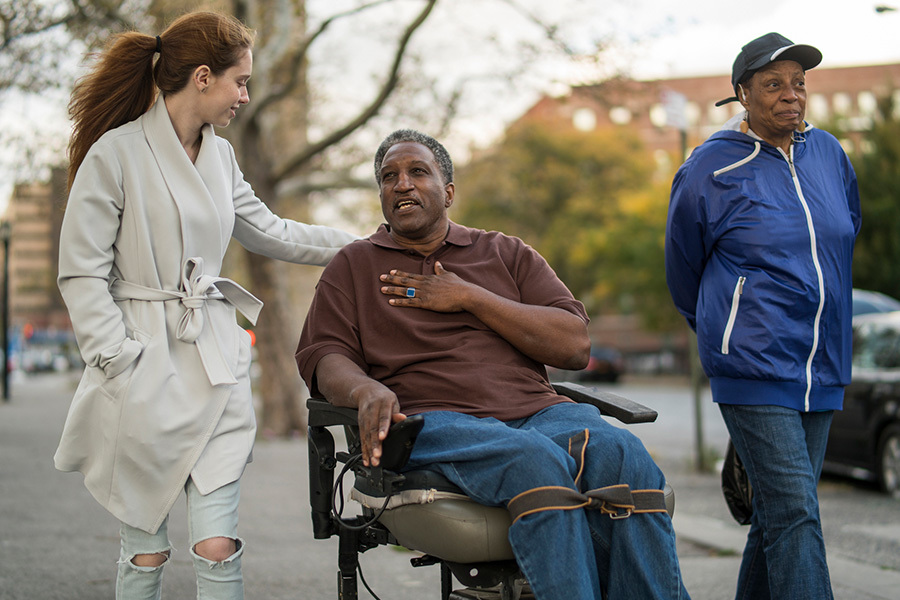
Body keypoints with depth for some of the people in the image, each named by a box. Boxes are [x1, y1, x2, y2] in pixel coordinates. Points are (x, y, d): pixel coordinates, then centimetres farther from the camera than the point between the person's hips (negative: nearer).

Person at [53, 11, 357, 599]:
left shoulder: (221, 155, 12)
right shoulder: (117, 153, -8)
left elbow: (267, 231, 26)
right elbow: (81, 273, -8)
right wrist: (120, 361, -14)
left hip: (215, 364, 5)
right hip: (143, 372, -5)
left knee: (218, 547, -2)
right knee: (146, 551, 5)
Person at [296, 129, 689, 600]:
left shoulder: (507, 254, 23)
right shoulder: (353, 267, 22)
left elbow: (575, 344, 10)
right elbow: (324, 359, 8)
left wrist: (469, 298, 2)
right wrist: (366, 390, -17)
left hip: (538, 411, 3)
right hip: (434, 421, -3)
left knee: (621, 455, -31)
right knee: (534, 459, -37)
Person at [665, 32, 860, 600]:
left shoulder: (828, 152, 8)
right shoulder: (710, 170, -6)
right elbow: (684, 267, 9)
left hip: (822, 367, 5)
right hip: (753, 366, -5)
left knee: (780, 510, 10)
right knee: (794, 510, -13)